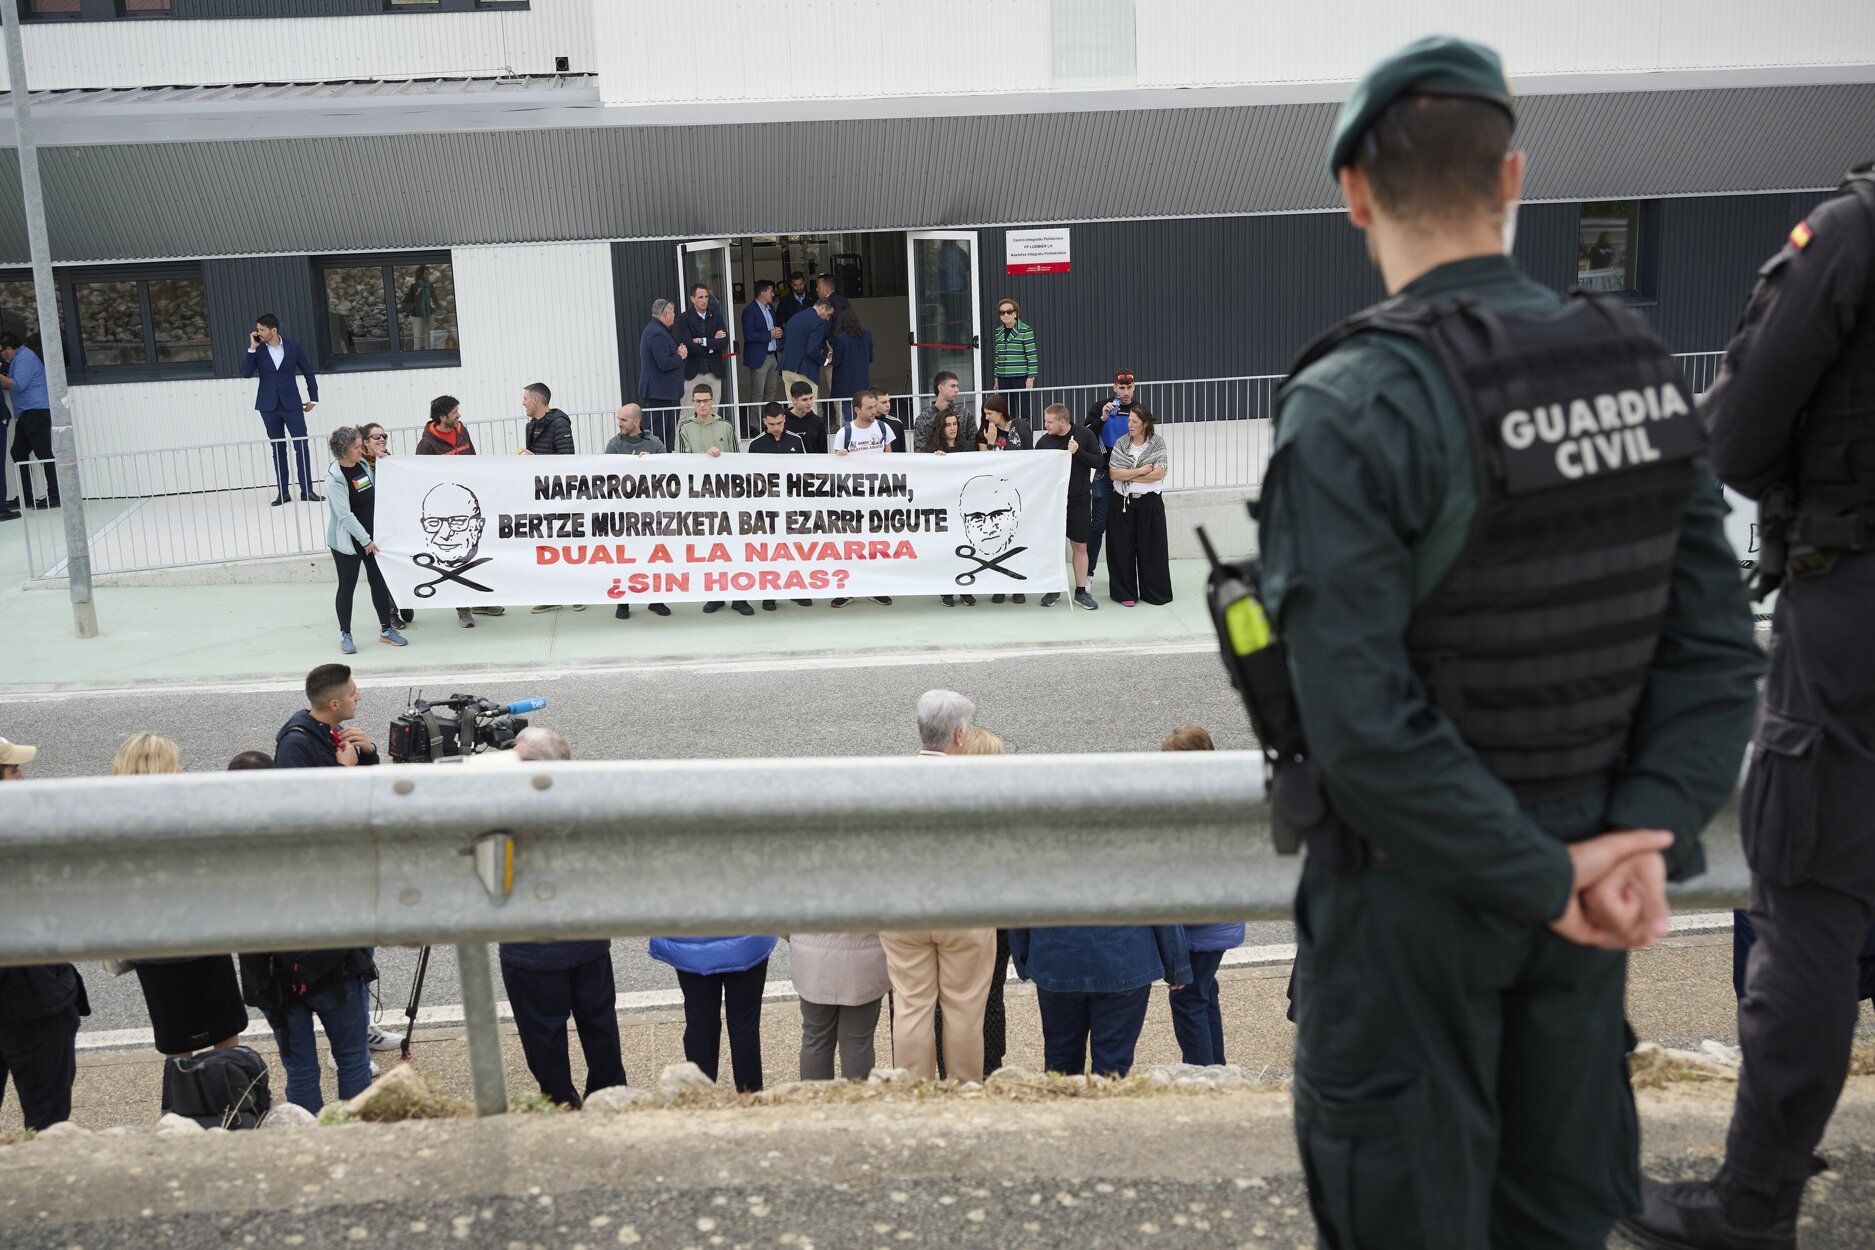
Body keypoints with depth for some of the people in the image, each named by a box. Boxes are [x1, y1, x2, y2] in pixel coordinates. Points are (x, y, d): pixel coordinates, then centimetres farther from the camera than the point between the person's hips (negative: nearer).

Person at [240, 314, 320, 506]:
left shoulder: (293, 346, 0)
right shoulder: (257, 350, 2)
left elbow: (308, 372, 9)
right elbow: (246, 373, -9)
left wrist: (313, 398, 11)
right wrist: (252, 348, -13)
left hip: (292, 404, -1)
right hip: (269, 406, 1)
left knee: (301, 446, -6)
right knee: (278, 449, 6)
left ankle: (306, 490, -1)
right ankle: (283, 492, 9)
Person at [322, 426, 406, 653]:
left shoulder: (364, 465, 3)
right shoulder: (334, 477, -18)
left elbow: (377, 494, 21)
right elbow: (345, 514, -20)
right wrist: (365, 540, -18)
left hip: (371, 535, 6)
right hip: (347, 539, -6)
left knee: (379, 581, 10)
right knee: (347, 586, 3)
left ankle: (386, 629, 20)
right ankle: (345, 635, 14)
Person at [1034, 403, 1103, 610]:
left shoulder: (1085, 436, -5)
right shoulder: (1044, 441, 0)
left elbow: (1099, 462, -7)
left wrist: (1077, 451, -20)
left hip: (1079, 500, -1)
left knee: (1080, 546, 4)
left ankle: (1081, 591, 13)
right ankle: (1053, 590, 19)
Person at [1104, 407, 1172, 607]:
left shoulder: (1157, 443, -1)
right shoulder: (1120, 444, 3)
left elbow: (1159, 473, -12)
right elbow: (1113, 473, -7)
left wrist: (1128, 476, -10)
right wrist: (1140, 471, -13)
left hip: (1150, 503, -1)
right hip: (1123, 503, 1)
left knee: (1151, 549, 3)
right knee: (1123, 548, 3)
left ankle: (1154, 592, 14)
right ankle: (1125, 593, 12)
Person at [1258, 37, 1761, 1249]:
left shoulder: (1352, 408, -20)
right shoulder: (1645, 367, -1)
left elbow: (1362, 719, -25)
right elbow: (1715, 648, -3)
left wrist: (1545, 878, -15)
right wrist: (1642, 840, -8)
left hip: (1414, 883, -5)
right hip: (1577, 857, 6)